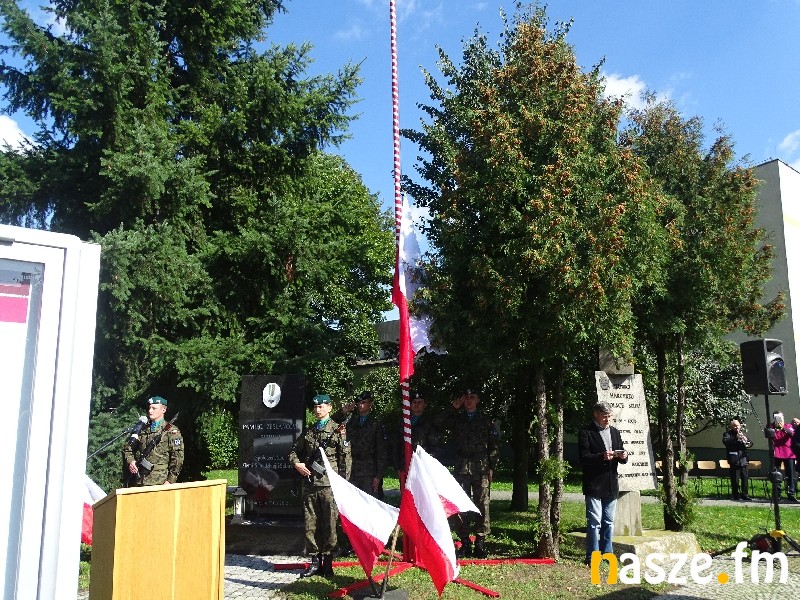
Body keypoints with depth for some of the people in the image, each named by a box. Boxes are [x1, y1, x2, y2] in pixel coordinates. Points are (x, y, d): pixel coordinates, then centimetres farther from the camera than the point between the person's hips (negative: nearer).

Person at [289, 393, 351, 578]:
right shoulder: (308, 432, 14)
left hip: (329, 484, -5)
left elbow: (346, 457, -3)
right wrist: (296, 463, 5)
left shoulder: (338, 430, 0)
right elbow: (294, 450, 26)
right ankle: (315, 561, 17)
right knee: (311, 524, 8)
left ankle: (327, 562, 9)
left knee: (330, 524, -1)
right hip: (309, 484, 5)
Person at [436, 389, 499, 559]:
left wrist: (492, 467, 2)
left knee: (482, 505, -2)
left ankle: (480, 543, 5)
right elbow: (439, 424, -6)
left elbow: (493, 446, 10)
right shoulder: (456, 419, 13)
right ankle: (465, 543, 7)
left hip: (481, 467, 0)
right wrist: (453, 408, -5)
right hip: (461, 467, 1)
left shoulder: (486, 420, 12)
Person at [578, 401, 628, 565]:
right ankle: (592, 557, 3)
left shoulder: (615, 432, 14)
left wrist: (623, 456, -7)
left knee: (609, 522, 13)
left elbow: (621, 459, 17)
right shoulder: (586, 433, -6)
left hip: (611, 485, 6)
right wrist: (602, 456, -26)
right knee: (594, 522, -4)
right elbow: (583, 458, -12)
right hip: (593, 484, -6)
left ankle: (607, 554, 23)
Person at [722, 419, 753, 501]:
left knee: (745, 478, 6)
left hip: (743, 459, 5)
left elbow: (750, 443, 14)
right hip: (734, 460, -5)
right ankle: (735, 495, 5)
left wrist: (747, 443, -10)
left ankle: (744, 494, 13)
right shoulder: (727, 434, 2)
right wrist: (736, 437, -26)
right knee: (735, 479, -2)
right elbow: (725, 441, -17)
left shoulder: (742, 433, 17)